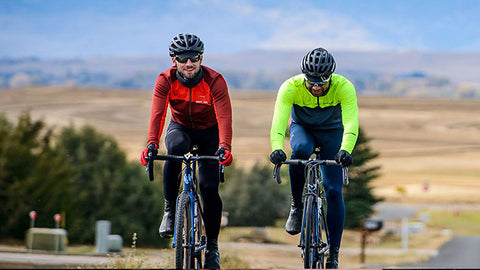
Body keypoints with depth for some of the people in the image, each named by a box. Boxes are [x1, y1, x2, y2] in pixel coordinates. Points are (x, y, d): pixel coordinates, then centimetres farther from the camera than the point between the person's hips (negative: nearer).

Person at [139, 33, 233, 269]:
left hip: (209, 132, -1)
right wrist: (151, 144, -49)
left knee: (209, 188, -14)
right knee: (176, 148, -37)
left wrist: (224, 147, -53)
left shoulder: (215, 81, -26)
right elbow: (157, 113, -32)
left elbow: (224, 116, -36)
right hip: (180, 128, 1)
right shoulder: (166, 80, -22)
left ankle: (212, 245, 5)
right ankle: (170, 209, -22)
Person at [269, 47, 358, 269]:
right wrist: (277, 148, -59)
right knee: (300, 150, -37)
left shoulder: (344, 87, -30)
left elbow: (351, 122, -42)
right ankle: (296, 205, -15)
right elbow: (279, 119, -41)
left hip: (332, 132, 0)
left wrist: (345, 150, -60)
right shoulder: (291, 87, -30)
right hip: (302, 129, 0)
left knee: (333, 191, -11)